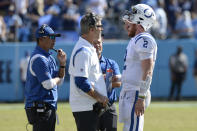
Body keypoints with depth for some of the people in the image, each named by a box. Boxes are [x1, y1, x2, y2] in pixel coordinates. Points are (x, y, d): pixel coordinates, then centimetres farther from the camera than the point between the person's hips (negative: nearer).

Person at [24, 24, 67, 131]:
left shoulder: (49, 57, 17)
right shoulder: (39, 58, -16)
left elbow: (60, 81, 19)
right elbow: (48, 84, -21)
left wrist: (62, 63, 7)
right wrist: (57, 78, 0)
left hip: (49, 107, 11)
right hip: (39, 106, -11)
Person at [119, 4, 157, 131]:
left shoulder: (144, 40, -14)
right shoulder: (135, 40, 18)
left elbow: (147, 72, -20)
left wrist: (141, 98, -24)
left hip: (137, 93, -10)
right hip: (129, 92, 10)